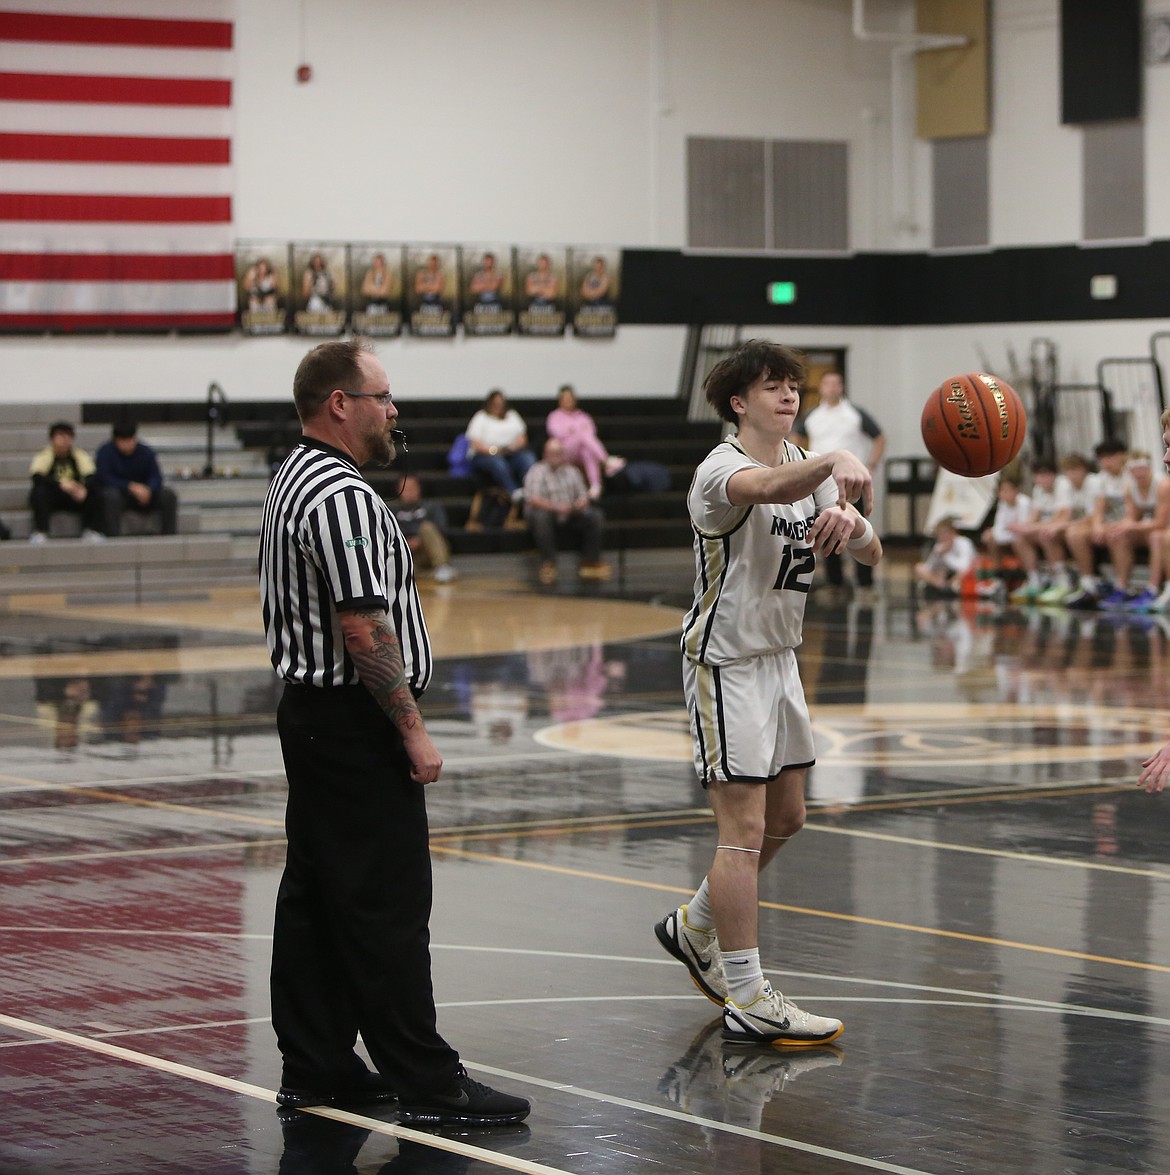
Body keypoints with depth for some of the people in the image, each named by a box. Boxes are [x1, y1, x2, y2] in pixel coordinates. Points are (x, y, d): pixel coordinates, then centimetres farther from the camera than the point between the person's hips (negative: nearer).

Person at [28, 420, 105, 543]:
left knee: (95, 494, -24)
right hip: (52, 497, -2)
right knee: (39, 492, -34)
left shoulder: (80, 455, -2)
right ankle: (39, 533, -35)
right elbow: (37, 477, -26)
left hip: (74, 497, 2)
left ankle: (91, 532, -24)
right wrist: (61, 485, -39)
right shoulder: (44, 456, -9)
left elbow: (92, 476, -14)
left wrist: (84, 489, -38)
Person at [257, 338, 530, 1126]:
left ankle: (316, 1067, 18)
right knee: (388, 905, -7)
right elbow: (363, 627, -24)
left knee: (315, 896, 12)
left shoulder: (294, 482, 14)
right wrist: (413, 729, -18)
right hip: (355, 726, -11)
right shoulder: (342, 495, -19)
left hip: (309, 710, 11)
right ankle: (427, 1083, -4)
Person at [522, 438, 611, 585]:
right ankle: (548, 564, -33)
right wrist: (555, 507, -31)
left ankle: (590, 562, -15)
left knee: (595, 516, -18)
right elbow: (532, 499, -16)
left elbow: (583, 494, 13)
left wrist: (581, 502, -13)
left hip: (570, 519, 4)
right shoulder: (536, 472, -1)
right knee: (540, 516, -38)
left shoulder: (572, 471, 16)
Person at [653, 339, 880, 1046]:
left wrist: (850, 518, -22)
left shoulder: (809, 468, 8)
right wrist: (837, 463, -62)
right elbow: (768, 488, -43)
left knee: (786, 818, 18)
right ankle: (748, 1002, -8)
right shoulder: (722, 469, -17)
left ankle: (696, 929, 38)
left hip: (780, 660, 9)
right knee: (746, 831, -10)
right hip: (726, 663, -9)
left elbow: (871, 554, 1)